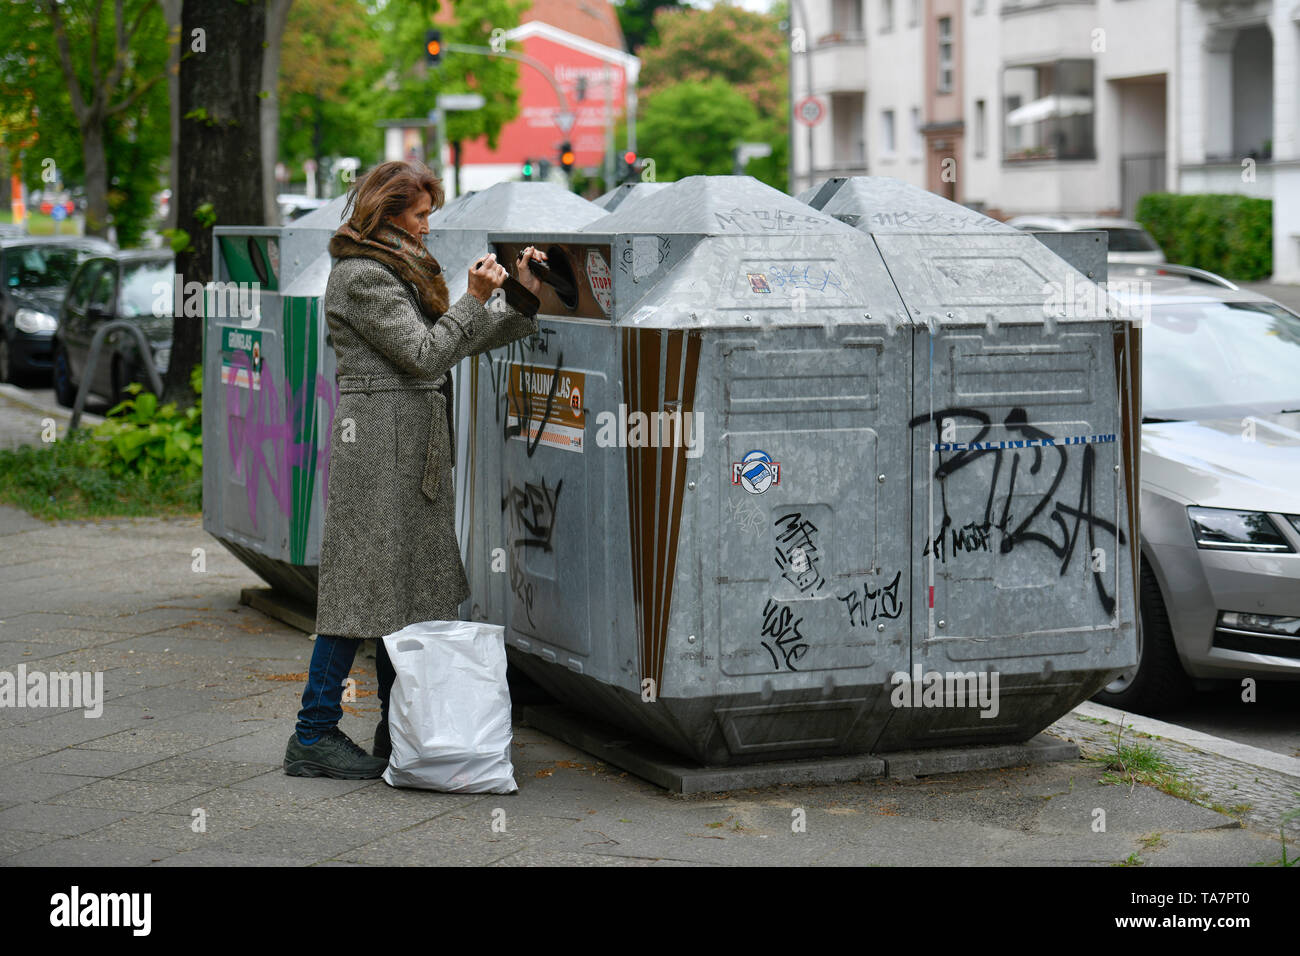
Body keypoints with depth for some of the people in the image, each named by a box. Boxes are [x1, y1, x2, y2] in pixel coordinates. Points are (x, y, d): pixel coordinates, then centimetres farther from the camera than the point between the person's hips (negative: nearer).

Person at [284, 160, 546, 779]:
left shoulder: (398, 271, 21)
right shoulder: (361, 277, -11)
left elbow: (461, 341, 20)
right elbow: (425, 354, -15)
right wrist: (476, 298, -14)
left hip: (412, 448, 10)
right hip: (379, 442, -10)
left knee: (407, 587, 11)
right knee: (364, 587, -8)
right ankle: (313, 737, -3)